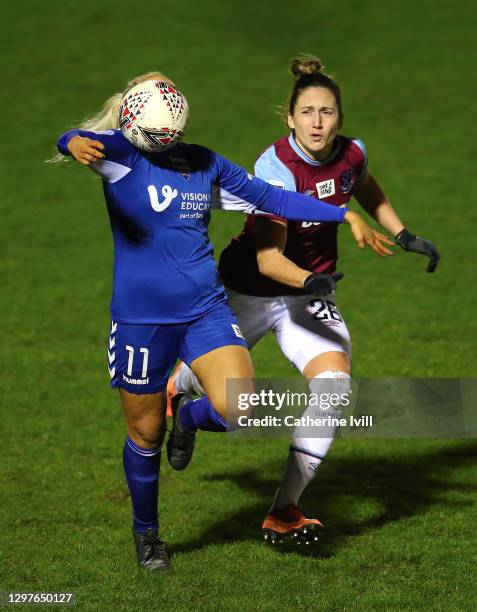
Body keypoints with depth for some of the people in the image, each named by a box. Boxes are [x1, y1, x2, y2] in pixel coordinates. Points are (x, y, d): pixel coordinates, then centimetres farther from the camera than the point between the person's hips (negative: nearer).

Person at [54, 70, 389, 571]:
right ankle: (146, 532, 34)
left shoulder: (205, 164, 6)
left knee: (239, 411, -19)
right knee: (145, 435, 8)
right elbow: (79, 141, -29)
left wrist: (345, 215, 10)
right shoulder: (124, 153, -7)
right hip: (140, 319, -3)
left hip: (206, 311, 3)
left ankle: (190, 419, 17)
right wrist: (76, 144, -55)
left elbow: (270, 198, 14)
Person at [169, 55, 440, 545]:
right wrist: (309, 281, -50)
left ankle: (284, 514, -15)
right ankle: (174, 387, 61)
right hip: (250, 293, -4)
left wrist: (403, 235, 7)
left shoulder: (352, 155, -12)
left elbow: (367, 191, 16)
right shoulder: (275, 168, -29)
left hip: (311, 293, 4)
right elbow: (268, 257, -32)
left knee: (334, 384, -21)